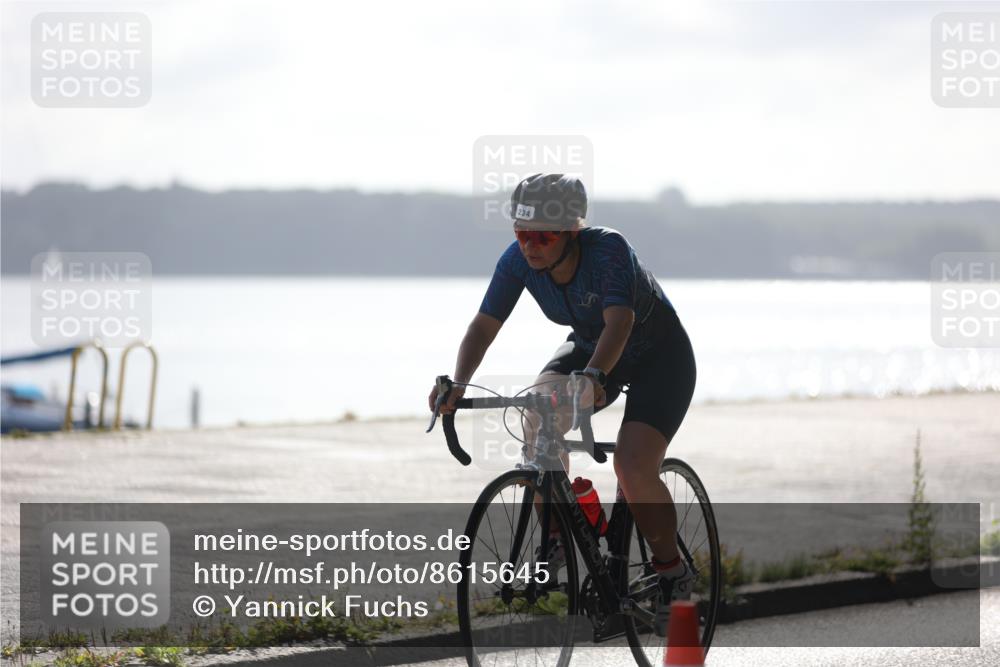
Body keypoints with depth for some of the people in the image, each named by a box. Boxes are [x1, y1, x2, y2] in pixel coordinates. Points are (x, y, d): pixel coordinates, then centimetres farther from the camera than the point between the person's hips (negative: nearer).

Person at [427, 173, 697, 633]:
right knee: (540, 415, -24)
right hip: (588, 348, 5)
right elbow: (484, 324, -22)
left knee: (633, 464, -25)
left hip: (659, 357, -5)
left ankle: (673, 573, -3)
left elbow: (620, 321, -47)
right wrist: (457, 384, -39)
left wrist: (593, 376, -64)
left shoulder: (608, 249, -34)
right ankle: (557, 536, -7)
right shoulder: (519, 260, -19)